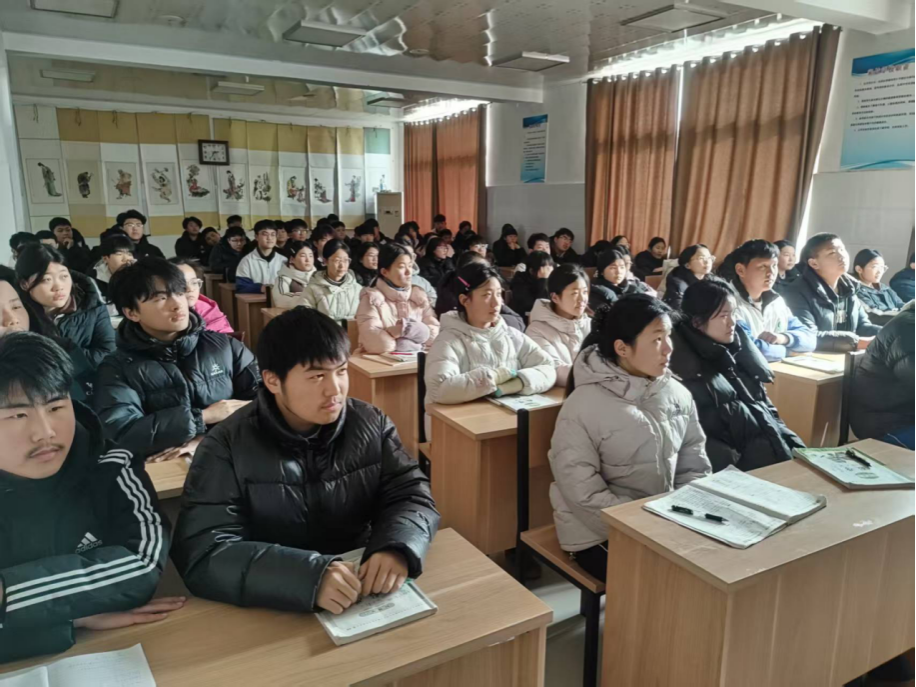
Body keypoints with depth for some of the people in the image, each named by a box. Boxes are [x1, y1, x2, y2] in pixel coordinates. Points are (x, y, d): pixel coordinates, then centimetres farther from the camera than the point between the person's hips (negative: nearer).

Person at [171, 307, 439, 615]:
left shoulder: (371, 423, -3)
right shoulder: (227, 448, -13)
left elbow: (413, 494, -2)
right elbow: (203, 555, -19)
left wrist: (396, 549, -24)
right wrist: (307, 577, -34)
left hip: (367, 601, 3)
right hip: (274, 611, -2)